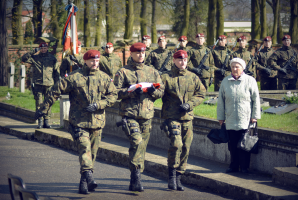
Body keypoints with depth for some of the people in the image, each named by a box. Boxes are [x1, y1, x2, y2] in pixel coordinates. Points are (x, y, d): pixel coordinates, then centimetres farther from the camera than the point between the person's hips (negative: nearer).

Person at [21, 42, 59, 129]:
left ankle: (46, 121, 7)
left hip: (49, 84, 1)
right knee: (39, 103, -3)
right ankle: (40, 121, 1)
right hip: (38, 84, -1)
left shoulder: (52, 58, 10)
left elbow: (56, 71, 14)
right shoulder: (34, 57, 7)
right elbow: (24, 58, -4)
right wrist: (34, 52, -10)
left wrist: (56, 83, 8)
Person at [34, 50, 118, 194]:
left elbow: (113, 95, 6)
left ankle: (84, 182, 16)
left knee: (92, 152, 7)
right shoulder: (74, 77, -1)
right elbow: (55, 91, 1)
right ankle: (88, 176, -31)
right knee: (85, 147, -20)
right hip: (78, 121, -4)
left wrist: (97, 105, -9)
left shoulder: (104, 78, 9)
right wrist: (43, 109, 1)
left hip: (97, 121, 4)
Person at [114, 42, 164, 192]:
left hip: (147, 114, 4)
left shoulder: (152, 72, 17)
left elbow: (161, 91, 15)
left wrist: (153, 91, -7)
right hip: (129, 113, -4)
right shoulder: (123, 72, 4)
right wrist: (132, 91, -17)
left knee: (142, 146, 6)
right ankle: (136, 177, -16)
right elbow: (116, 91, -4)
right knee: (137, 142, -22)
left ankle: (134, 181, 15)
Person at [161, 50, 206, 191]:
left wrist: (189, 104, -7)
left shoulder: (193, 78, 11)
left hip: (187, 117, 4)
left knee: (185, 148, 5)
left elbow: (201, 94, 10)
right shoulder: (166, 78, 2)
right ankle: (172, 176, -5)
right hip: (172, 117, -4)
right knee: (176, 144, -20)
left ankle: (178, 178, 16)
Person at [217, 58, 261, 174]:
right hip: (230, 120, 3)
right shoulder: (225, 81, 9)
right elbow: (221, 101, 13)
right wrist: (221, 117, 12)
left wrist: (255, 116, -2)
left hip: (246, 120, -3)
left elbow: (256, 100, 2)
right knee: (232, 145, 5)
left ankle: (244, 167, 7)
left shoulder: (250, 81, 1)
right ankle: (234, 166, 16)